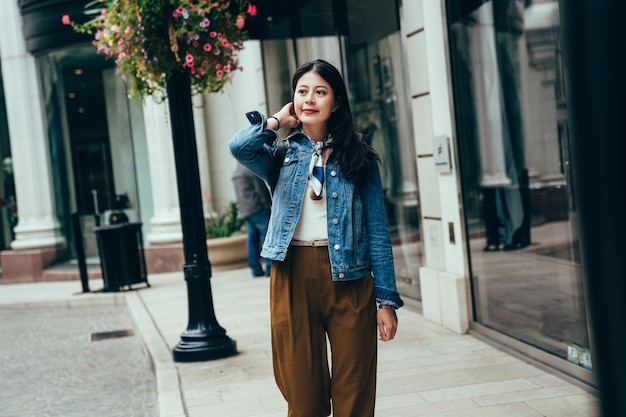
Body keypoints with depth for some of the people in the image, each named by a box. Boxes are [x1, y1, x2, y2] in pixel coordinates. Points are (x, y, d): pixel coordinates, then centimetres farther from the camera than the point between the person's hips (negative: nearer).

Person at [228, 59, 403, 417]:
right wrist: (278, 120, 2)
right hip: (293, 277, 1)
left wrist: (386, 299, -3)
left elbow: (378, 230, 3)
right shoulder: (282, 154, 8)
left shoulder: (358, 157, 6)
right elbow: (239, 147, -15)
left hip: (348, 279, 0)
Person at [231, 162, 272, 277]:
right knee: (267, 236, -7)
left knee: (252, 238, 8)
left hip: (244, 210, 8)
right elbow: (261, 189, -10)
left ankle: (256, 269, 8)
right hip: (257, 207, -8)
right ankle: (270, 267, -10)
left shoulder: (236, 173, 16)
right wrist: (268, 202, 0)